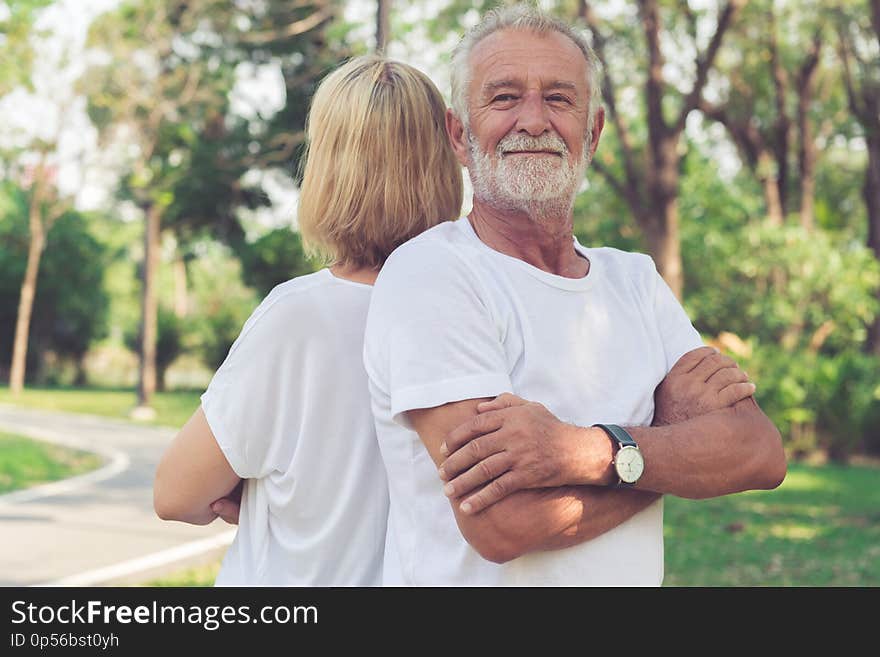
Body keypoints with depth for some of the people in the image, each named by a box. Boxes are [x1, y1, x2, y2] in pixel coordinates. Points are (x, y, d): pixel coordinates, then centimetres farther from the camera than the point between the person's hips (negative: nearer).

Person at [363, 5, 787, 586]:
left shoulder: (636, 281, 1)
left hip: (634, 579, 5)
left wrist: (588, 451, -27)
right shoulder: (428, 275, -17)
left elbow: (762, 454, -11)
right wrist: (676, 430, -14)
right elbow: (501, 525, -26)